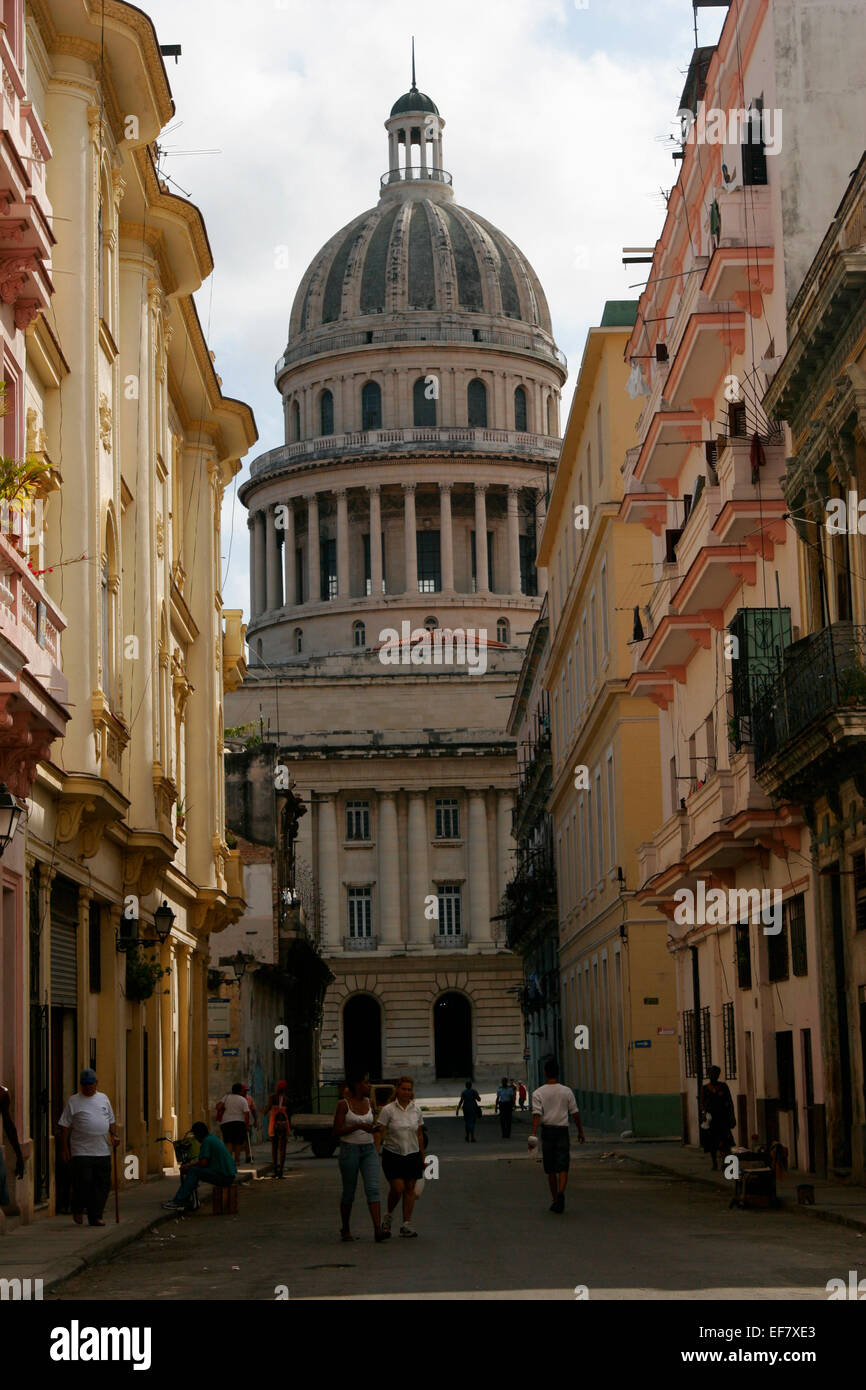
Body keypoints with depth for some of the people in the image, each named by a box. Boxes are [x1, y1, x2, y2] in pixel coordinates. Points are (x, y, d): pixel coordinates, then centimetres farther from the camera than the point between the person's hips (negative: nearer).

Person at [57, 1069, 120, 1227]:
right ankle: (78, 1210, 15)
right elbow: (64, 1126, 1)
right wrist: (64, 1148, -5)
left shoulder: (104, 1099, 15)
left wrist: (114, 1135, 7)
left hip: (103, 1150, 4)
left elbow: (110, 1121, 24)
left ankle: (95, 1217, 9)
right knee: (83, 1183, -10)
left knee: (103, 1184, 1)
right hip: (81, 1151, -4)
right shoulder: (73, 1101, 2)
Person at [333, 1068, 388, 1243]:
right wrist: (358, 1126, -22)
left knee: (373, 1189, -11)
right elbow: (337, 1131, -11)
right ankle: (345, 1229, 24)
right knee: (349, 1192, 5)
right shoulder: (343, 1104, -6)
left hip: (369, 1150, 4)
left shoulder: (368, 1103, 9)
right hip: (349, 1150, -4)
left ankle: (378, 1230, -21)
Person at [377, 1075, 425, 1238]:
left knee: (410, 1188, 2)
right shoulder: (388, 1110, -5)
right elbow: (380, 1133, -6)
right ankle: (388, 1216, 16)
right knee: (397, 1188, -10)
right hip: (392, 1154, -4)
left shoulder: (416, 1110, 7)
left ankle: (407, 1224, 6)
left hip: (412, 1154, 4)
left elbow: (420, 1135, 13)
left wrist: (423, 1157, 13)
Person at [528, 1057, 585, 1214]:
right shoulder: (567, 1091, 2)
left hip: (547, 1131, 0)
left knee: (550, 1169, 10)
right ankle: (561, 1192, -28)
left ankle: (555, 1200, 16)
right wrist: (580, 1132, 15)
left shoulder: (538, 1093, -3)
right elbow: (575, 1113, 5)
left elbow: (537, 1114, -13)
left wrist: (533, 1134, -18)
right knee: (563, 1166, -2)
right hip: (562, 1131, 0)